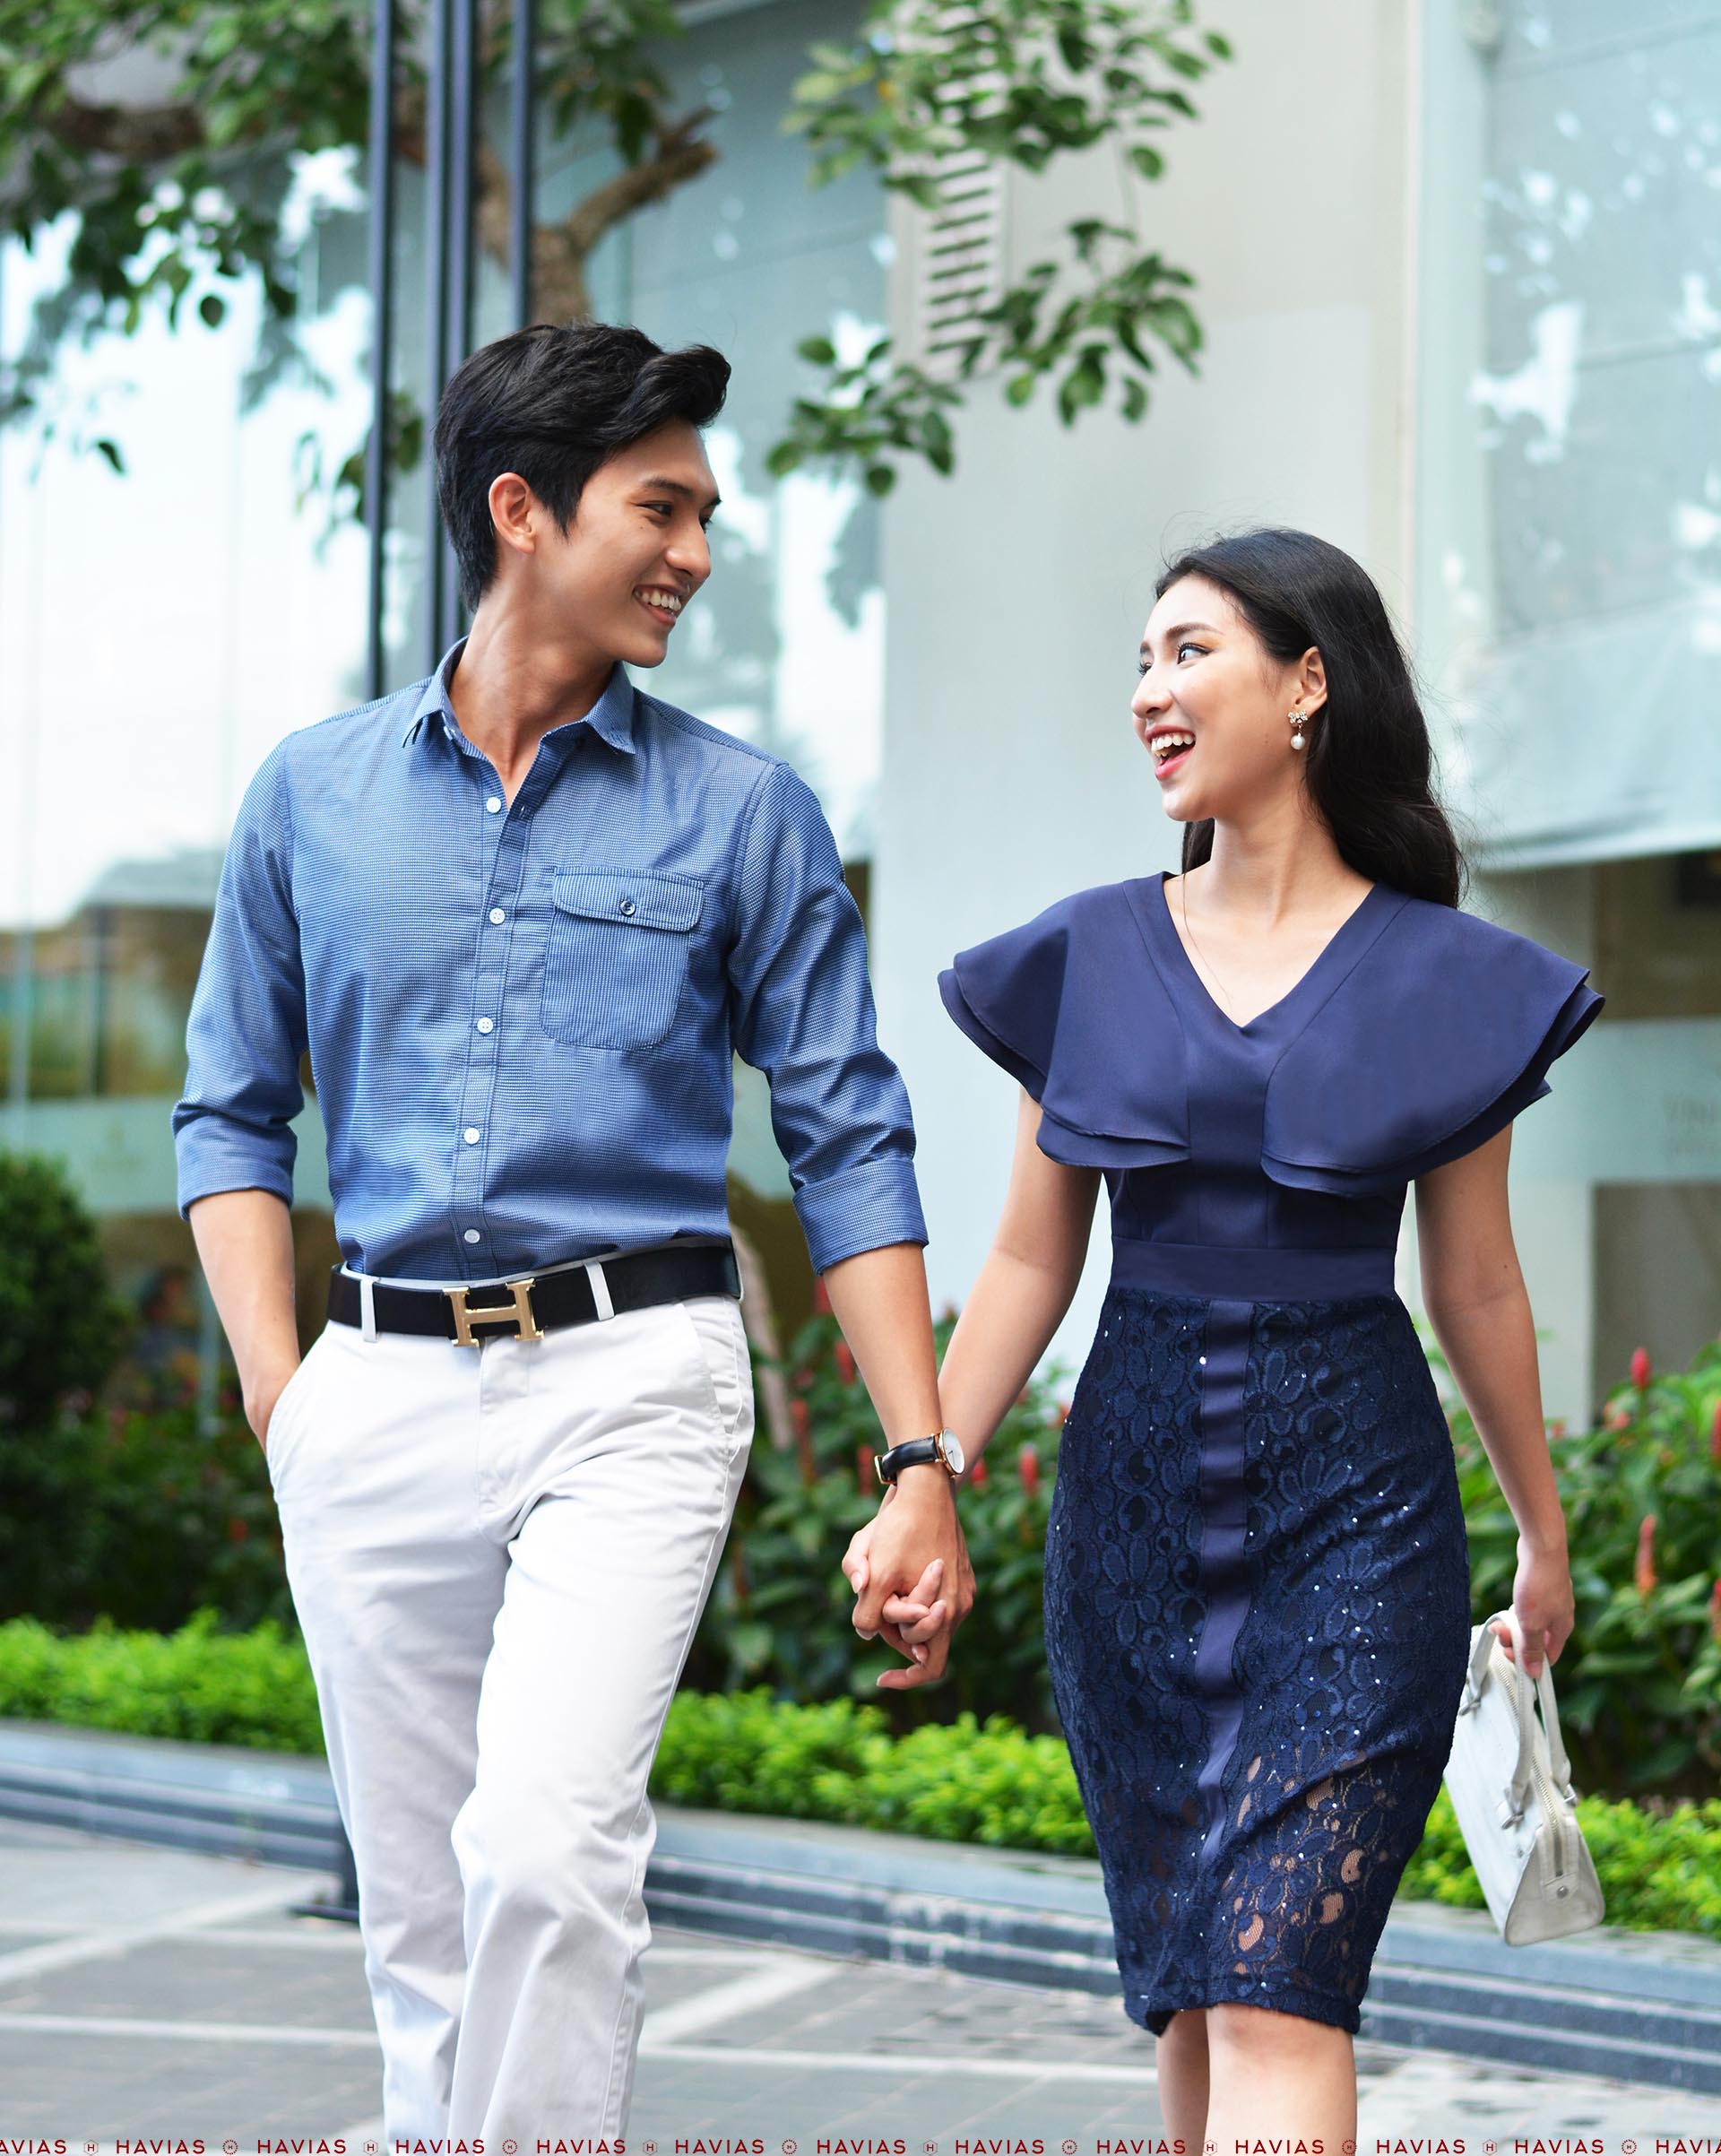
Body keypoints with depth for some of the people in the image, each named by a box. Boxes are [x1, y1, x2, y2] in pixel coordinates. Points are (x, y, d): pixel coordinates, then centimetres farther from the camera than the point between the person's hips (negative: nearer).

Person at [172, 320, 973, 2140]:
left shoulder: (742, 813, 4)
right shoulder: (312, 794, 9)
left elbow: (850, 1147, 4)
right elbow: (233, 1114, 14)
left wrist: (922, 1466, -2)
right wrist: (277, 1390, 0)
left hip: (632, 1382, -2)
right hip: (380, 1397, 3)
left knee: (547, 1848, -22)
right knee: (421, 1919, 8)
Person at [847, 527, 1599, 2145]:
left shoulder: (1441, 981, -1)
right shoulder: (1087, 960, 5)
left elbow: (1476, 1287, 8)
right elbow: (1031, 1262, 8)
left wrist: (1544, 1537, 15)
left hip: (1354, 1515, -3)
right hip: (1135, 1497, 3)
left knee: (1277, 1990, -13)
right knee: (1186, 1989, 10)